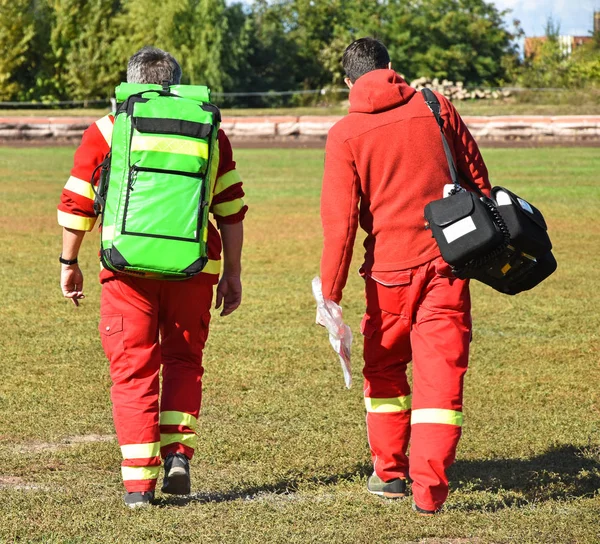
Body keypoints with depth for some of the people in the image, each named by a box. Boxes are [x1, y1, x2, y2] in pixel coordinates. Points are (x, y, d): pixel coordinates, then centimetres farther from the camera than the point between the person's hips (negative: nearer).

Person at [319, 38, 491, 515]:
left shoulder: (346, 134, -4)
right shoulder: (435, 108, 3)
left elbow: (340, 219, -8)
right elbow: (478, 179, 9)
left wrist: (331, 292, -5)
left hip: (390, 266, -1)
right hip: (448, 260, 1)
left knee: (384, 366, 19)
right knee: (440, 371, 0)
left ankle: (390, 471, 26)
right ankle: (430, 485, -9)